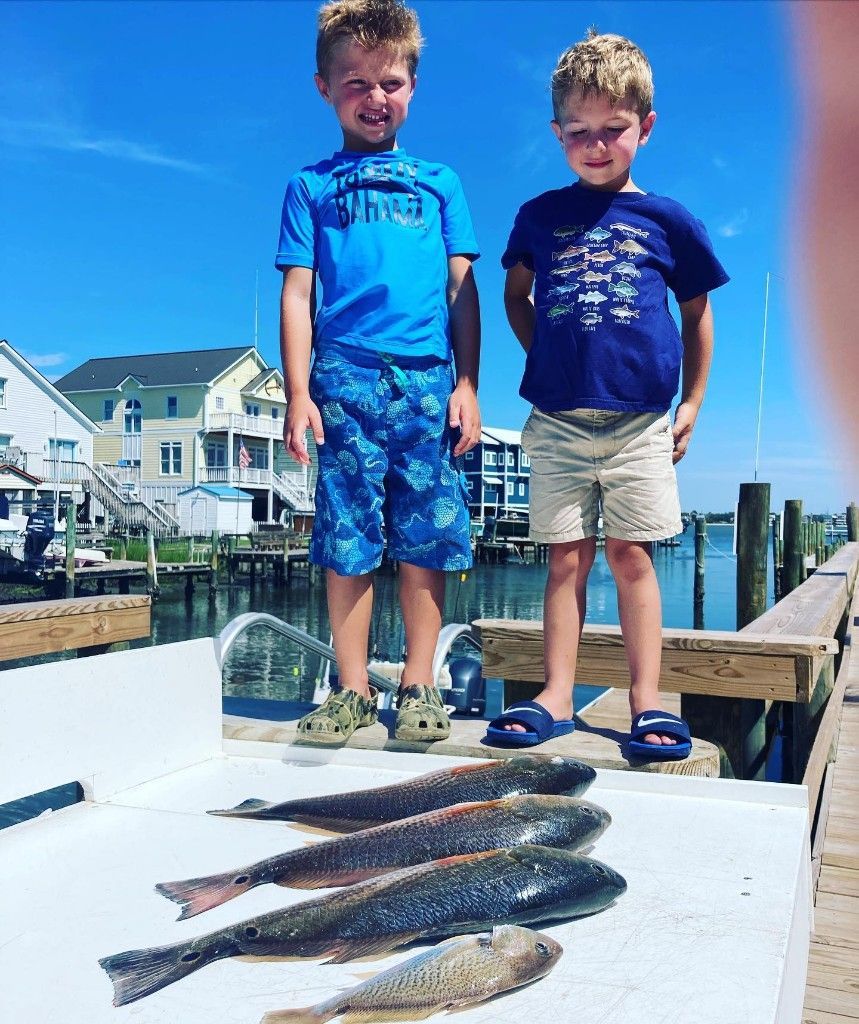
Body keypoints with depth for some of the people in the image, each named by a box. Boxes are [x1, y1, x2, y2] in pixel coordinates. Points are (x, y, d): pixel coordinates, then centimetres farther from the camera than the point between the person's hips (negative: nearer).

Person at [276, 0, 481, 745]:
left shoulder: (439, 183, 17)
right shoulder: (312, 186, 14)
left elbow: (462, 290, 12)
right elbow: (297, 294, 8)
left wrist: (468, 384, 3)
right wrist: (299, 392, -2)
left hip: (427, 379, 1)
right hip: (346, 377, -1)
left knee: (427, 539, 1)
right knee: (347, 541, 0)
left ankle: (419, 686, 11)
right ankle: (353, 689, 10)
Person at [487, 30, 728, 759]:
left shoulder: (667, 219, 6)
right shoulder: (540, 216, 8)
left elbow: (697, 311, 14)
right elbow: (516, 295, 22)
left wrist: (692, 403, 11)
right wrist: (550, 357, 9)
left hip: (639, 419, -1)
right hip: (557, 419, 1)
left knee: (630, 554, 1)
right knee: (567, 558, 4)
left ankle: (647, 701, 8)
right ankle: (557, 698, 9)